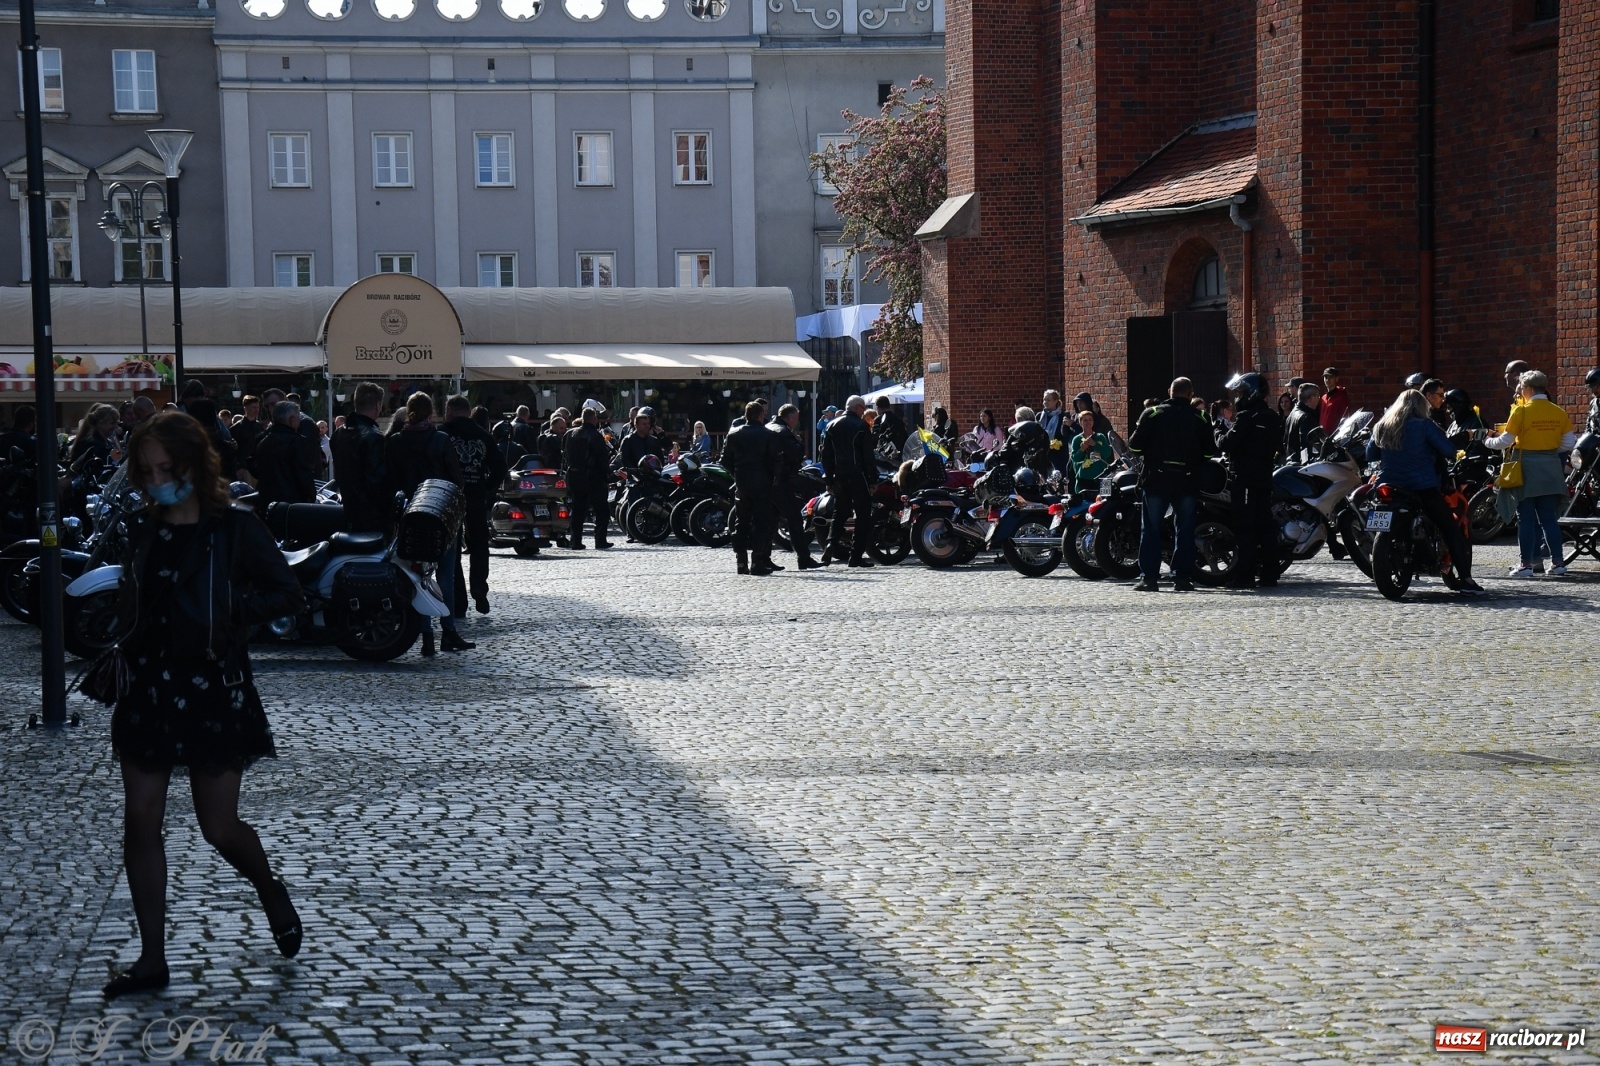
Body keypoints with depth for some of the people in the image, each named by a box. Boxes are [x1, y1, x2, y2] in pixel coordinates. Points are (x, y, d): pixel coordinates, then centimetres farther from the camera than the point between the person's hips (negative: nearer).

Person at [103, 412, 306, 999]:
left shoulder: (235, 528, -7)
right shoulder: (142, 532, 9)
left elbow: (288, 593, -7)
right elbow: (130, 609, 17)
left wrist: (233, 610, -19)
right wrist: (117, 652, 1)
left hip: (214, 691, -5)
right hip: (148, 690, 5)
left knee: (219, 828, 0)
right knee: (140, 823, 1)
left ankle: (272, 894, 32)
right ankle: (152, 958, 9)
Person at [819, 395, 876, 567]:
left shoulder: (832, 426, 10)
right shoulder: (861, 426, -7)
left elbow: (826, 456, 10)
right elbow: (868, 455, -10)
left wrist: (829, 479, 13)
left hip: (839, 477, 6)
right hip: (858, 476, -5)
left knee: (839, 514, 15)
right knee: (863, 515, 1)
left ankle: (831, 542, -10)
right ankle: (856, 555, -4)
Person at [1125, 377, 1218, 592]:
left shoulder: (1152, 414, -3)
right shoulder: (1199, 420, 1)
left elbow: (1135, 445, -5)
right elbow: (1209, 452, 1)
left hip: (1156, 480, -1)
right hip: (1187, 483, 1)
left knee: (1151, 530, 5)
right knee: (1185, 530, 8)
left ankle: (1149, 577, 0)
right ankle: (1182, 576, 5)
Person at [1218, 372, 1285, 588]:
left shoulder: (1245, 418, -14)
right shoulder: (1273, 418, 12)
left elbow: (1226, 444, -16)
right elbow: (1277, 446, 20)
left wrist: (1219, 433, 2)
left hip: (1243, 478, -8)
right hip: (1265, 477, 8)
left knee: (1244, 527, -7)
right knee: (1265, 525, 10)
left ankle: (1244, 574, -8)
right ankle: (1269, 573, 11)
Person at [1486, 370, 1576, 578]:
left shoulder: (1522, 411, -11)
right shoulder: (1559, 413, 3)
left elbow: (1506, 441, -9)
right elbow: (1569, 443, 3)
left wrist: (1488, 441, 9)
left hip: (1527, 468, -4)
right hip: (1551, 469, 4)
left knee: (1526, 519, 2)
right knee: (1549, 518, 10)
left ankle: (1527, 564, 0)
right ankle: (1557, 563, 8)